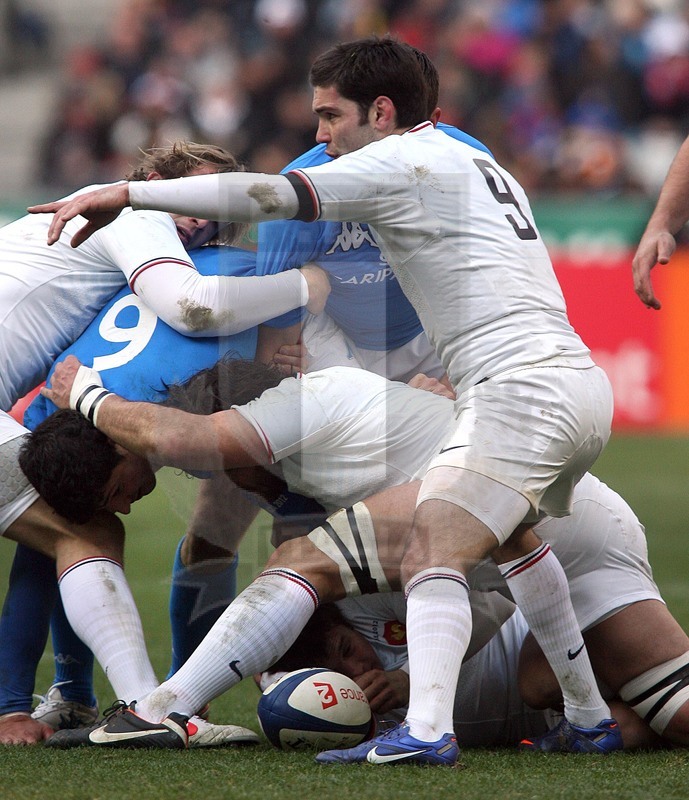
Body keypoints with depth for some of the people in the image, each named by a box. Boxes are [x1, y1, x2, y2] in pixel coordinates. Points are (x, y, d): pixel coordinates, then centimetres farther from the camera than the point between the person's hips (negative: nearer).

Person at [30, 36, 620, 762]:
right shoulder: (477, 165, 22)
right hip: (583, 380, 10)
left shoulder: (398, 164, -7)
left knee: (434, 555, -17)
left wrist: (125, 195, -18)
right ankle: (589, 719, 36)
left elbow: (272, 195, -16)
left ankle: (426, 730, -34)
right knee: (512, 537, 30)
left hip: (520, 389, -10)